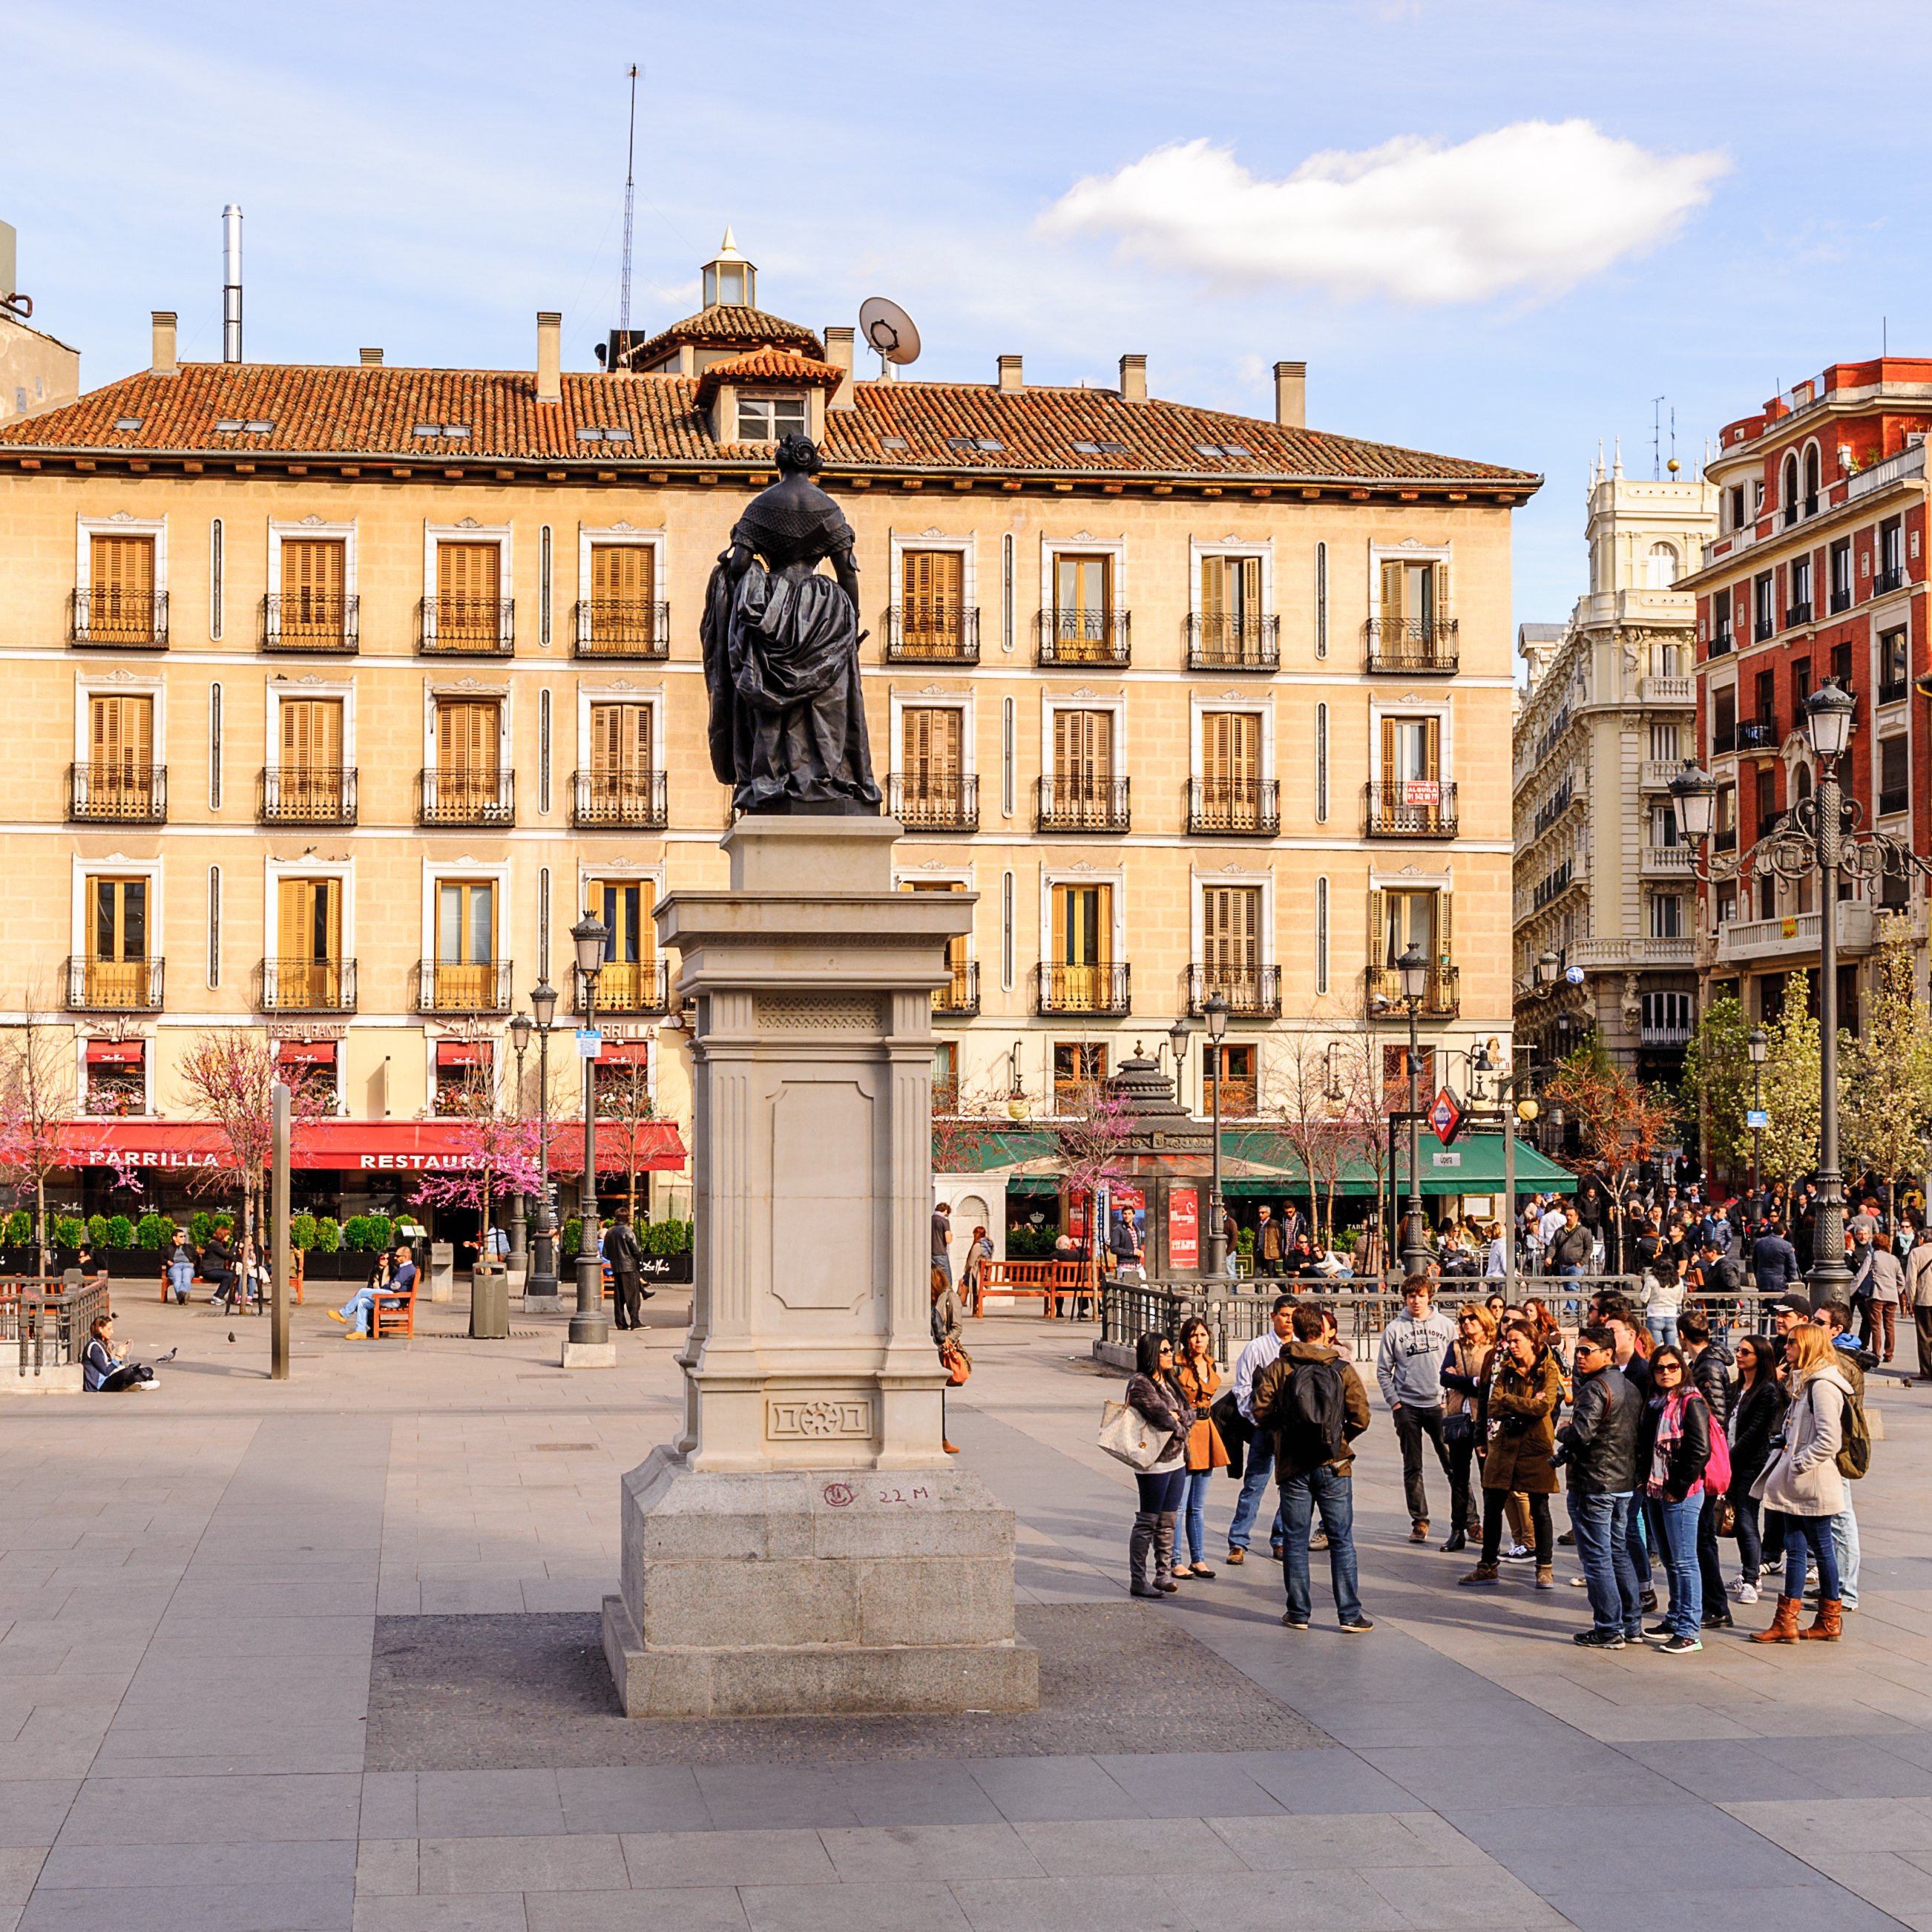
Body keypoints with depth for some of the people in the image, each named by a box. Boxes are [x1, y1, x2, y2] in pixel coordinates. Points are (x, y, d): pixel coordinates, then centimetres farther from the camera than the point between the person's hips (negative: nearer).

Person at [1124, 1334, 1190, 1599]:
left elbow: (1183, 1413, 12)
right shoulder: (1140, 1383, -14)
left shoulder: (1168, 1382, 15)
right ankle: (1138, 1581, 0)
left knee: (1168, 1521, 13)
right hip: (1155, 1464, -9)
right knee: (1148, 1522, -4)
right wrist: (1178, 1428, -2)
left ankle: (1163, 1574, 21)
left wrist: (1175, 1417, -10)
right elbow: (1160, 1415, -21)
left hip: (1176, 1461, 9)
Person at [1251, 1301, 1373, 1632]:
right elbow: (1360, 1417, -6)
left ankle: (1298, 1613, 11)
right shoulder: (1342, 1369, -4)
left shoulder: (1278, 1368, -3)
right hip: (1334, 1467, -1)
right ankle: (1350, 1614, 4)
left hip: (1292, 1466, 1)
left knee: (1295, 1540, 9)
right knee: (1341, 1541, 5)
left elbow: (1262, 1413, -8)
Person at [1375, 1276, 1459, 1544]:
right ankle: (1419, 1521, 12)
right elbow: (1383, 1370, 4)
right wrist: (1394, 1402, -4)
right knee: (1412, 1468, 5)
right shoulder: (1395, 1329, 1)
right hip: (1408, 1406, 0)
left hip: (1439, 1404, 0)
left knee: (1454, 1464, -2)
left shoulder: (1446, 1325, 2)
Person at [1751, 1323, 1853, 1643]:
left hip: (1814, 1483, -10)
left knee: (1822, 1548, 2)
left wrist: (1799, 1464, -19)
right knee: (1794, 1548, 9)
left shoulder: (1822, 1386, -17)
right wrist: (1787, 1459, 14)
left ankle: (1830, 1622, 12)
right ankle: (1786, 1622, 11)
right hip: (1795, 1484, 10)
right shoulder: (1802, 1382, 14)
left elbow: (1829, 1439, -24)